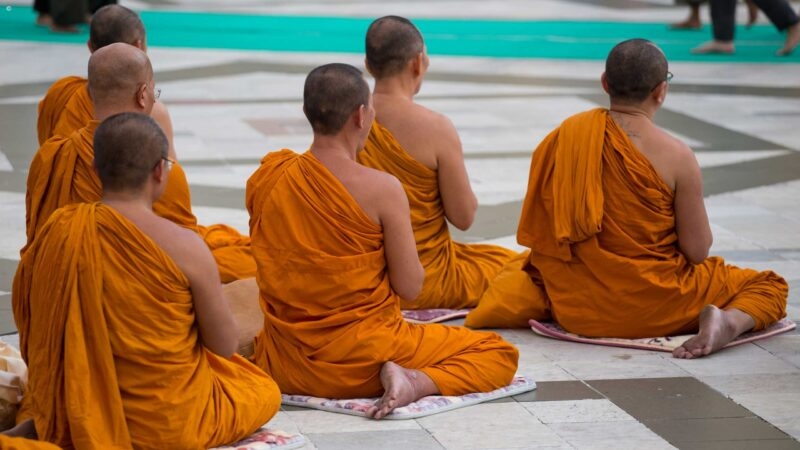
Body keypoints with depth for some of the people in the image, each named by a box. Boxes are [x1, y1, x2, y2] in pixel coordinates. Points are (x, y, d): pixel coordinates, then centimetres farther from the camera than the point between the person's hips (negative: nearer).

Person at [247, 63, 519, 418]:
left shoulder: (265, 178, -5)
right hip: (362, 362, -5)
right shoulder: (381, 189, -19)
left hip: (285, 364, 5)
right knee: (499, 352, 8)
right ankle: (419, 383, -14)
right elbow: (410, 287, -13)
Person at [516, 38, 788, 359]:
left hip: (573, 310, 5)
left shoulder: (564, 137, -3)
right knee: (770, 286, 10)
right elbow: (698, 251, -12)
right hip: (648, 309, -4)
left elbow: (536, 234, 4)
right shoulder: (675, 156, -16)